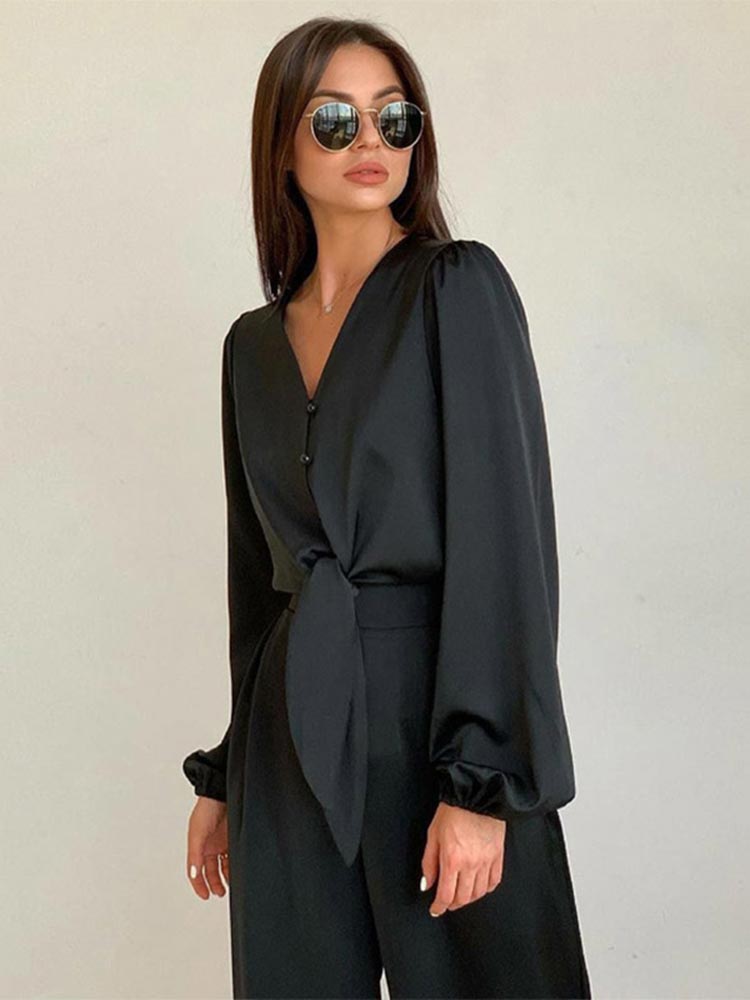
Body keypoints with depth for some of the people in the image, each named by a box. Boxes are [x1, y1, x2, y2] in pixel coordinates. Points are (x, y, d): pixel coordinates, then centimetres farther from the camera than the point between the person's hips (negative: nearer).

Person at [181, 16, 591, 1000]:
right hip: (292, 738, 5)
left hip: (441, 716, -5)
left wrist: (482, 781, -18)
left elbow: (507, 536, -12)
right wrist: (226, 775, 17)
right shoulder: (254, 343, 12)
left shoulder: (460, 285, -4)